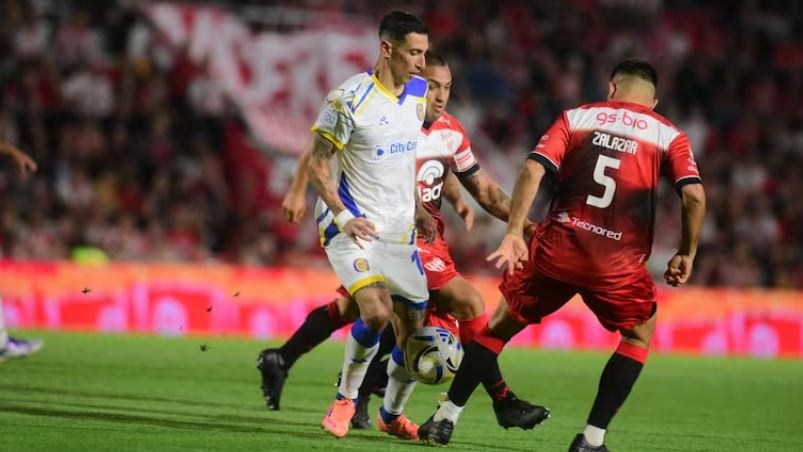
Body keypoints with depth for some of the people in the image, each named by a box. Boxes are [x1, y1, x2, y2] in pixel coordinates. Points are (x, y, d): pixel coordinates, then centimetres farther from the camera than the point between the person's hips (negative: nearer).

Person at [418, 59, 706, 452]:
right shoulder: (669, 136, 9)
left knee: (501, 325, 20)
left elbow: (532, 171, -1)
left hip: (557, 247, 1)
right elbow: (694, 195, -4)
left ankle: (445, 419, 20)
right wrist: (686, 254, 6)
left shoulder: (575, 118, 12)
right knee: (639, 335, 23)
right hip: (617, 261, -1)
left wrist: (513, 233, -3)